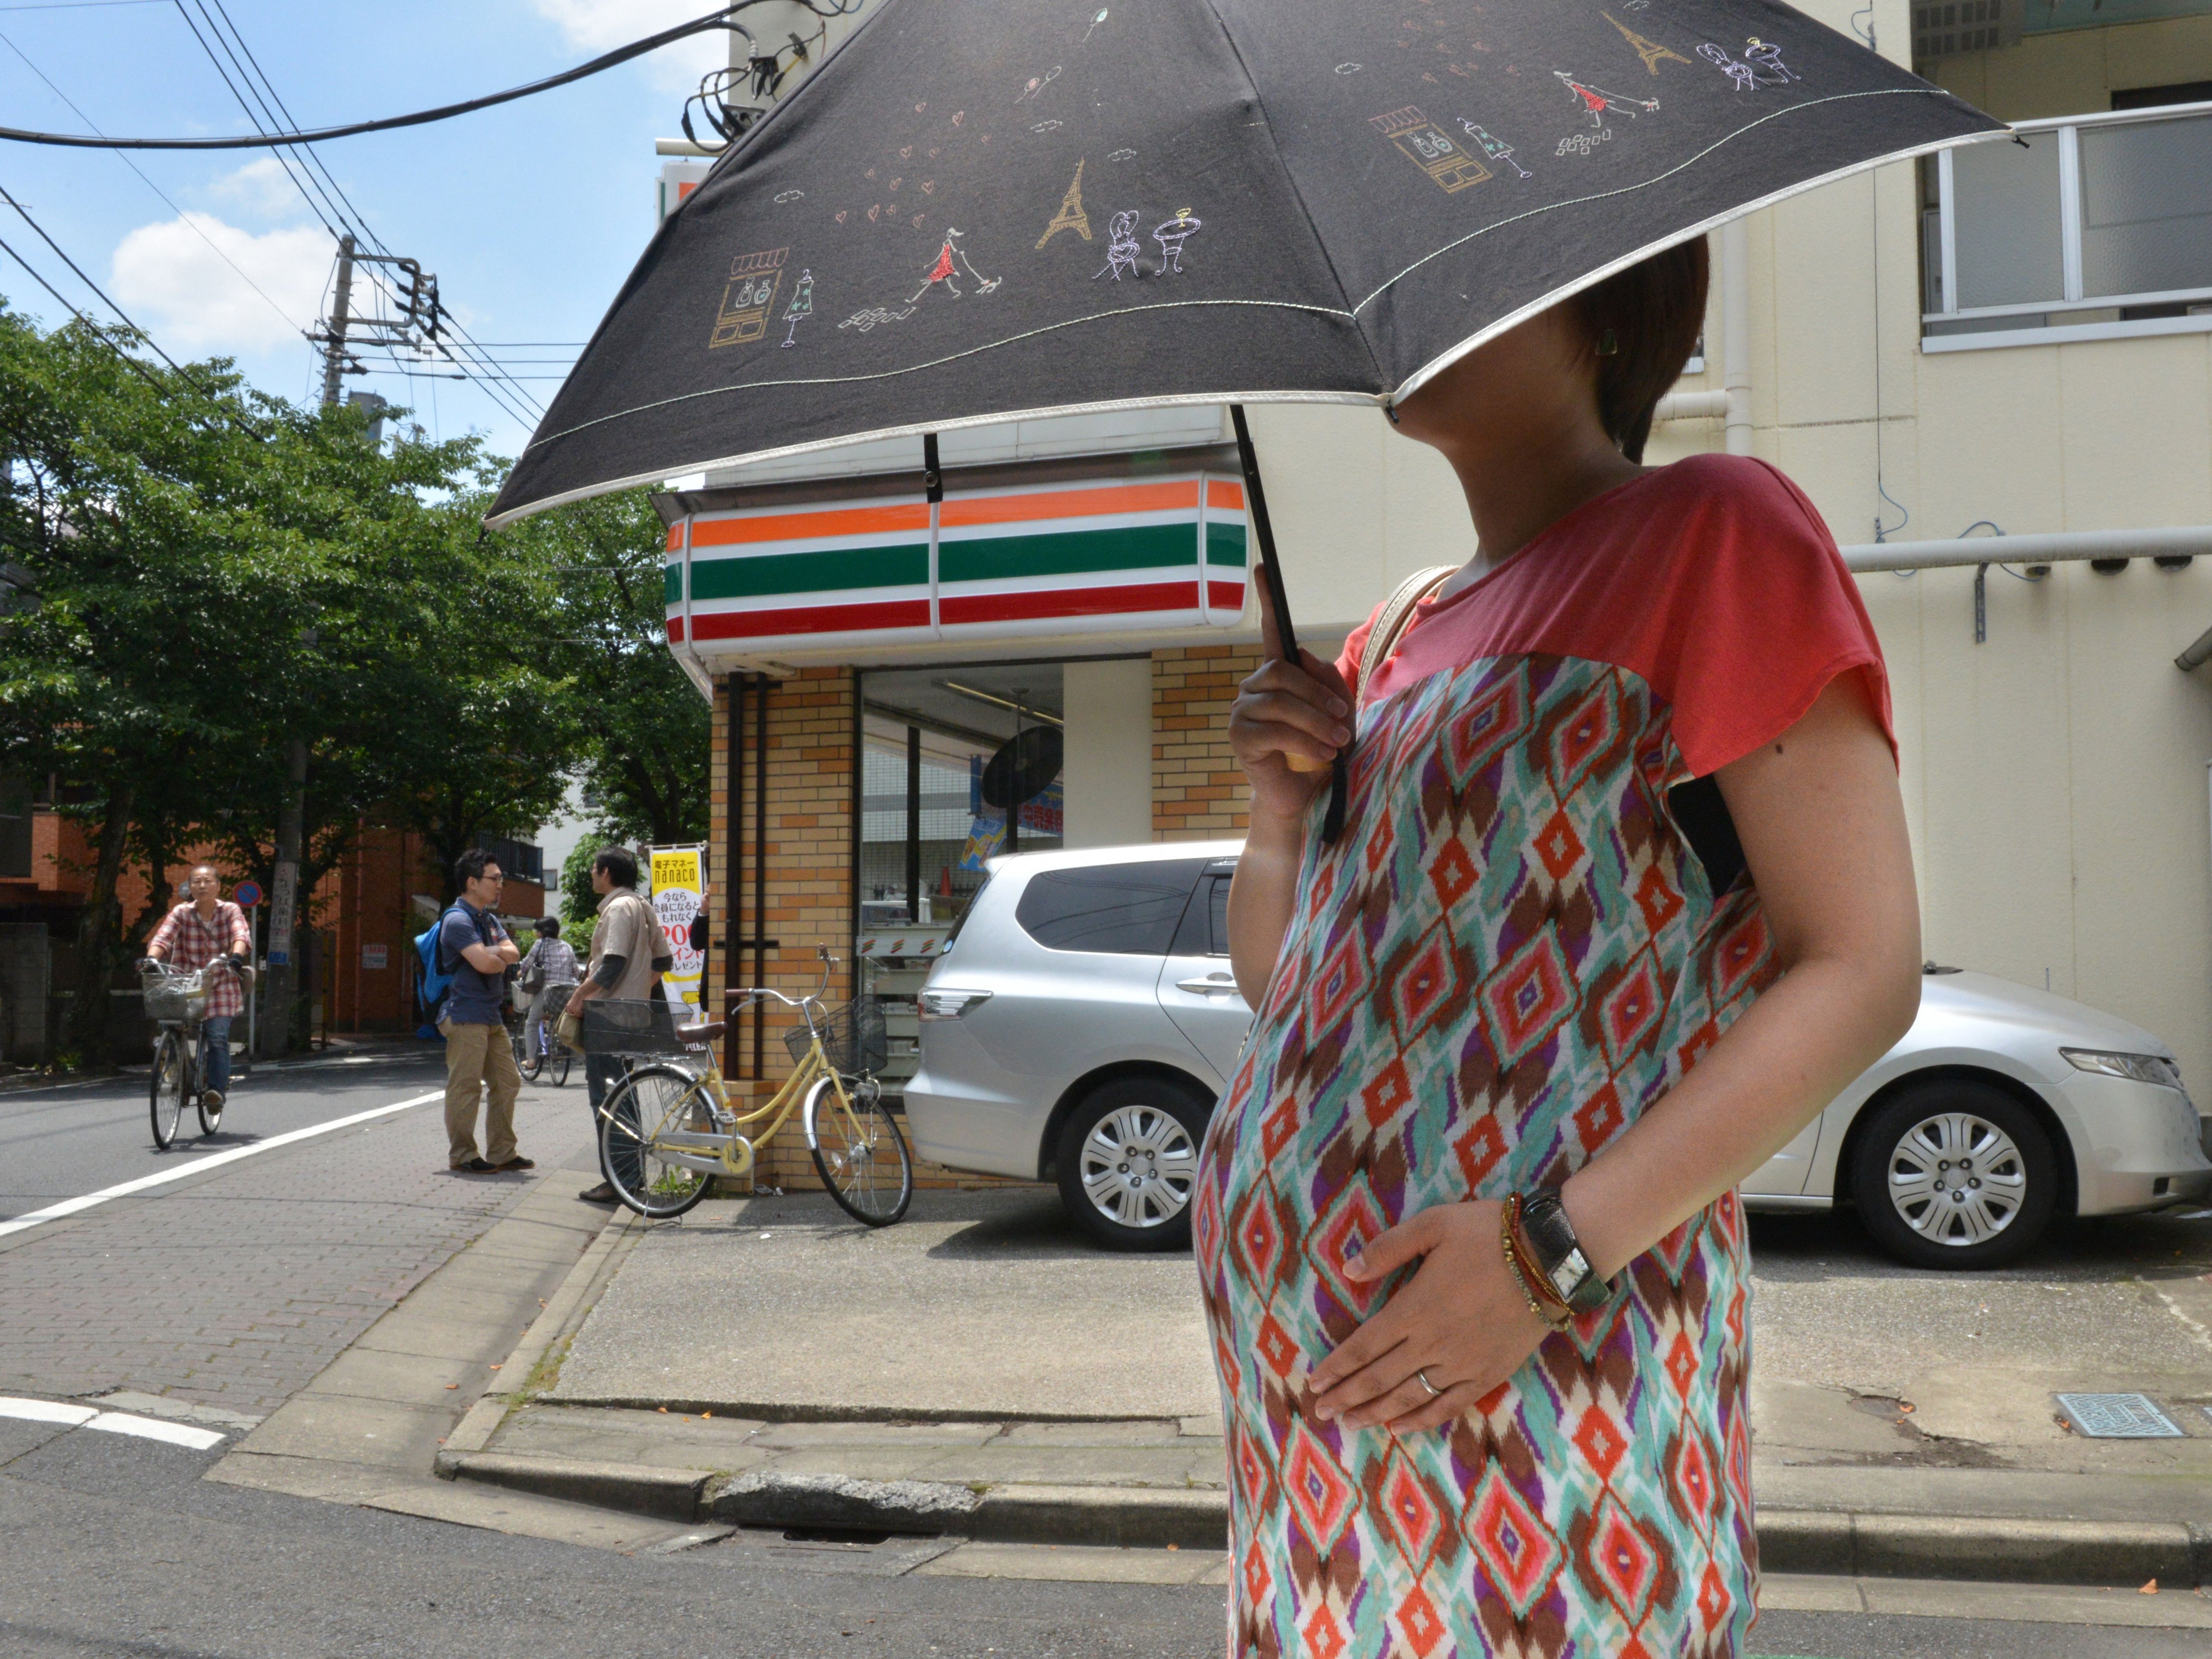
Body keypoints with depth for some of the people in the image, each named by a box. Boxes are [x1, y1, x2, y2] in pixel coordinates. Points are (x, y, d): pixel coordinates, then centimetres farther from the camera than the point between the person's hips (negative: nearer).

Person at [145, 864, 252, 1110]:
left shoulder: (230, 911, 0)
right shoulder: (181, 913, 2)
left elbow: (241, 935, -17)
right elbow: (162, 938, -12)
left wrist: (236, 956, -39)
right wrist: (151, 959, -33)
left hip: (221, 988, -2)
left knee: (217, 1038, -15)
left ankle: (218, 1089, -11)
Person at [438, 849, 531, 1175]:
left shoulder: (491, 921, 19)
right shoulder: (458, 920, -12)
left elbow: (513, 953, 4)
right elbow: (485, 963, -22)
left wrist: (490, 953, -14)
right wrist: (502, 959, -1)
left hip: (491, 1016, 10)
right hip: (465, 1014, -10)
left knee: (507, 1083, 11)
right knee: (465, 1086, -6)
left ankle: (502, 1153, 18)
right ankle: (462, 1156, 2)